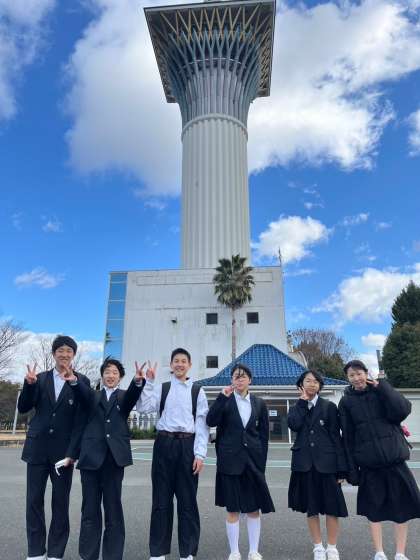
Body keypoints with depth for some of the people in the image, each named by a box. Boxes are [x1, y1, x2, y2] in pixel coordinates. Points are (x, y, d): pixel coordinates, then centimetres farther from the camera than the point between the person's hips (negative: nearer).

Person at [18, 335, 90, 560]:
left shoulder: (81, 381, -3)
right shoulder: (40, 378, 6)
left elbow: (81, 420, -6)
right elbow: (23, 408, 2)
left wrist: (72, 452, -11)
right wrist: (29, 384, -15)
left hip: (63, 450, -2)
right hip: (37, 447, 2)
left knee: (61, 503, 6)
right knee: (34, 501, 8)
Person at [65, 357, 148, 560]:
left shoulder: (124, 397, 9)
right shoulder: (93, 396, 11)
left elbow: (133, 394, -15)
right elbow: (83, 392, -13)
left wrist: (138, 380, -39)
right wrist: (74, 381, -37)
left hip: (114, 457, -1)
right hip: (91, 456, 1)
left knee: (114, 509, 6)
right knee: (90, 510, 8)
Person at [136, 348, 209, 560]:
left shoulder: (197, 390, 4)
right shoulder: (161, 388, 6)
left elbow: (202, 423, 0)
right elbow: (143, 407, -9)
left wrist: (200, 454, -6)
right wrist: (148, 381, -14)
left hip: (187, 445, 0)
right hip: (164, 444, 1)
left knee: (187, 500, 8)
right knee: (161, 499, 9)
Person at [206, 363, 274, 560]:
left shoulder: (259, 403, 5)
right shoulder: (224, 400, -1)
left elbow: (264, 434, 7)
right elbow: (211, 421, -16)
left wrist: (262, 461, 2)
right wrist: (222, 397, -22)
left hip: (253, 460, 2)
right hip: (230, 460, -2)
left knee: (254, 508, 9)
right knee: (232, 509, 6)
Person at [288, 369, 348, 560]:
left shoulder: (329, 406, 1)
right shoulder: (296, 408, 7)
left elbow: (336, 438, -2)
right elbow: (294, 425, -15)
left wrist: (341, 469, -5)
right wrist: (302, 401, -9)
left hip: (326, 463, -1)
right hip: (304, 463, 2)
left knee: (331, 507, 4)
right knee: (311, 508, 9)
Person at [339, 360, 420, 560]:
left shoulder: (382, 391, 2)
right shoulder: (346, 401, 0)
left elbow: (403, 410, -13)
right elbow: (348, 436, 0)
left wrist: (381, 387, -15)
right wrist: (351, 469, -2)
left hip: (394, 457, 0)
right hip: (369, 462, 0)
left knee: (402, 506, 5)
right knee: (374, 508, 8)